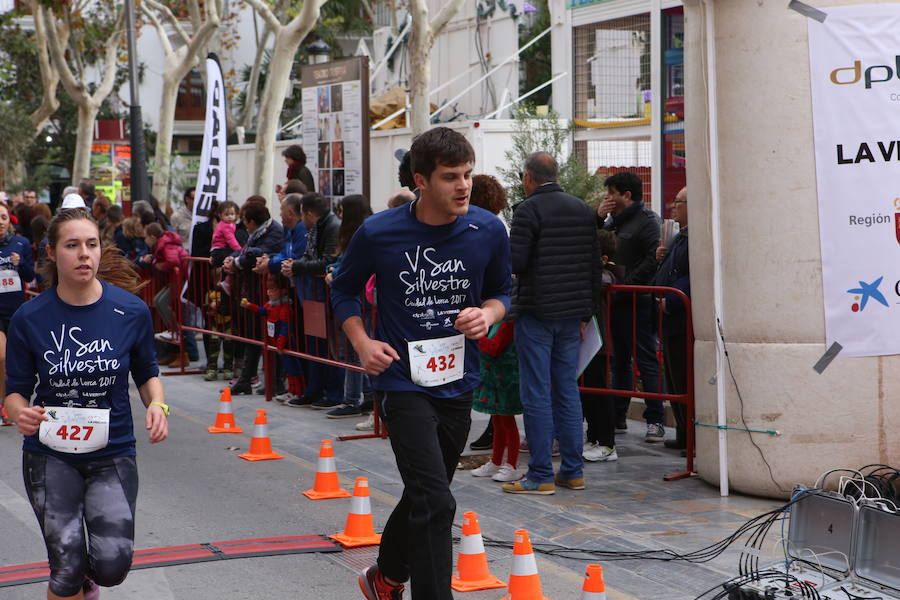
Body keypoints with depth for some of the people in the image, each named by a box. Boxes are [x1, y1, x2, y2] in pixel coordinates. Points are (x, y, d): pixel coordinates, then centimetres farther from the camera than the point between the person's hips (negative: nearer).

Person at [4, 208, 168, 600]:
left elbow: (147, 373, 10)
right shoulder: (29, 318, -6)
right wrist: (20, 412, -20)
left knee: (112, 564, -15)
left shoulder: (131, 311, -5)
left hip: (113, 453, 1)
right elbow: (16, 389, 3)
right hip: (50, 454, 0)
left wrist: (157, 404, -11)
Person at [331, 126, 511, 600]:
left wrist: (487, 314, -11)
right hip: (404, 380, -4)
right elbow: (343, 290, 6)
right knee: (434, 503, -17)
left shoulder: (489, 231, -5)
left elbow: (501, 292, 11)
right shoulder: (378, 233, -12)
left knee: (424, 497, 21)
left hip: (459, 382, 5)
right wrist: (362, 343, -9)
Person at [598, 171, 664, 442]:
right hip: (616, 301, 9)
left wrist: (627, 284, -19)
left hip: (638, 301, -9)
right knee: (619, 360, 15)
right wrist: (598, 218, 4)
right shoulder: (614, 221, 19)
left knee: (645, 359, -8)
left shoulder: (647, 221, -8)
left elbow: (653, 260, -18)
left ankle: (655, 420, -7)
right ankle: (617, 416, 25)